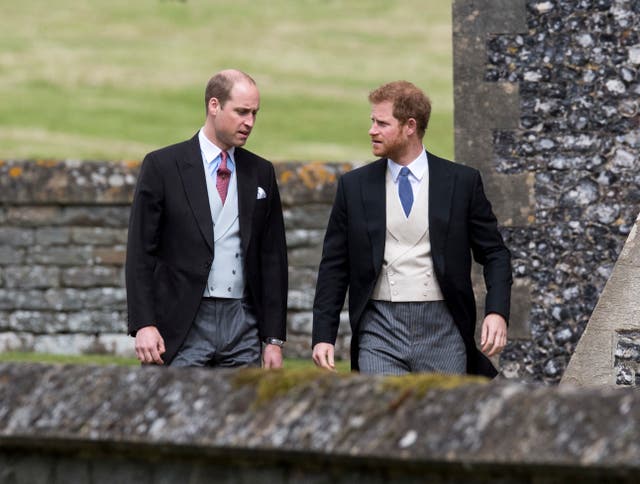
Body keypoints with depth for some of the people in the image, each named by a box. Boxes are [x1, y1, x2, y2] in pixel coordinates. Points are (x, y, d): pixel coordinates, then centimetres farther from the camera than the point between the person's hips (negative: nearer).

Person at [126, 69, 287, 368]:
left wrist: (274, 339, 6)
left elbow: (273, 258, 12)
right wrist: (143, 324, -13)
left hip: (242, 322, 4)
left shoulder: (261, 173, 12)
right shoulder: (162, 166, -1)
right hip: (183, 328, -4)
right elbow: (140, 252, -3)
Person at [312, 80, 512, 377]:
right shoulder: (354, 186, 7)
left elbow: (494, 253, 6)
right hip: (380, 329, 0)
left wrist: (497, 312, -10)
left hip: (441, 330, 0)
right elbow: (334, 267, 9)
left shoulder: (462, 182, 3)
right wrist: (323, 336, 2)